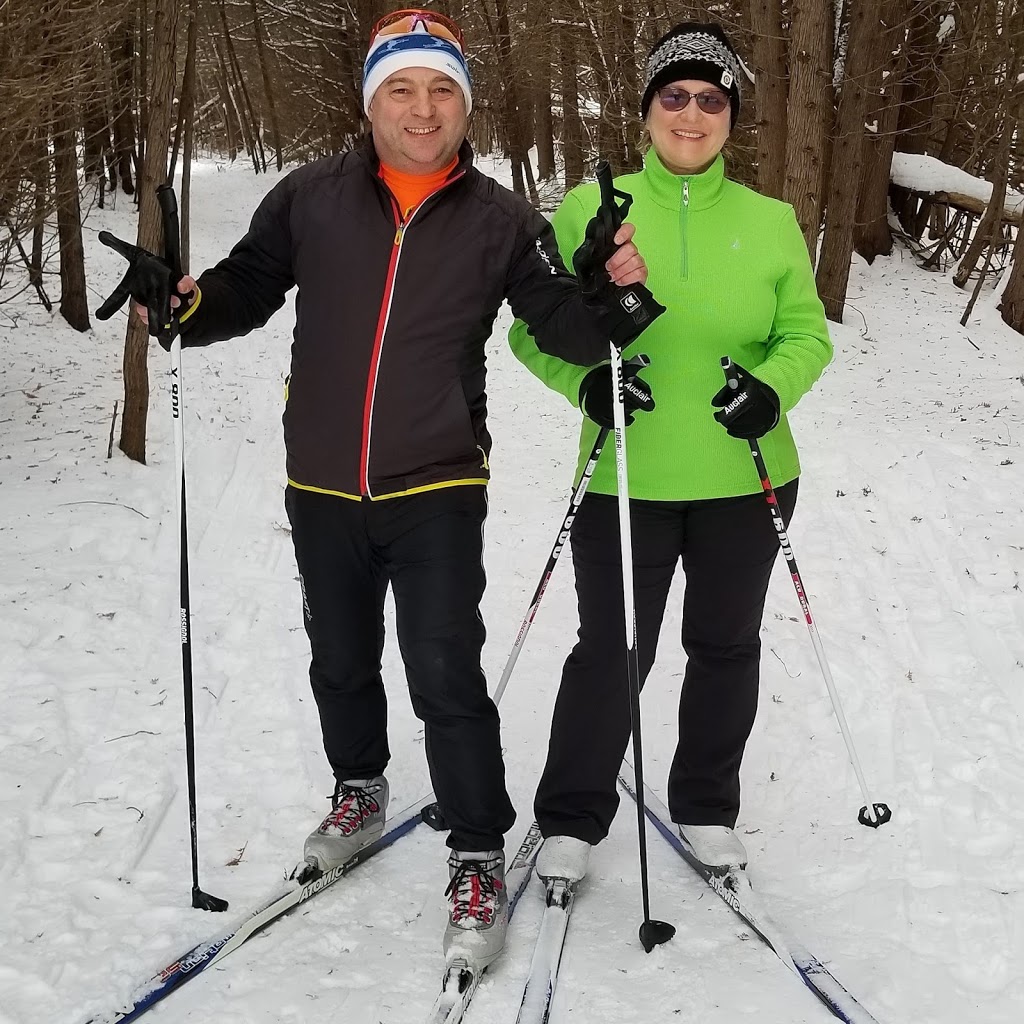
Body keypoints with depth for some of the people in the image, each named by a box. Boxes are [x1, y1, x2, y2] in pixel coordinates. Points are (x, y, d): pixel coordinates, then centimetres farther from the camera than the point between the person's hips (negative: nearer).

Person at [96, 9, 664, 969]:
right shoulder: (311, 198, -3)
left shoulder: (500, 219, -4)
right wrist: (184, 305, -16)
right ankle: (358, 792, 46)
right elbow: (248, 286, 4)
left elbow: (563, 327, -3)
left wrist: (619, 297, -23)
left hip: (435, 492, -2)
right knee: (341, 663, 20)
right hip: (321, 488, 3)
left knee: (447, 678, -6)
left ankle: (478, 858, 10)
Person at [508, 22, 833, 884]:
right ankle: (572, 819, 23)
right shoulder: (590, 209, -3)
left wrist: (774, 384, -15)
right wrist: (583, 378, -19)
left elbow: (808, 333, 6)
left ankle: (707, 807, 35)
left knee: (726, 647, 15)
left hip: (746, 481, 2)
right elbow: (532, 327, 0)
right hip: (628, 482, -2)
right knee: (611, 652, 3)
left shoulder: (770, 221, 2)